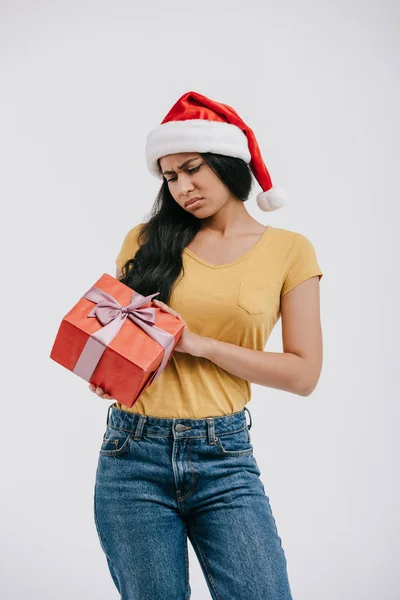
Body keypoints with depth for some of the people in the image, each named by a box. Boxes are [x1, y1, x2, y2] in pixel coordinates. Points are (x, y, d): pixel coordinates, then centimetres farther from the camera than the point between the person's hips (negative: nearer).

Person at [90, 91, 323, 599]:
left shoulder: (288, 250, 2)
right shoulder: (146, 241, 7)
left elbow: (303, 373, -1)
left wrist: (198, 344, -11)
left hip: (224, 458, -1)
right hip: (133, 454, 2)